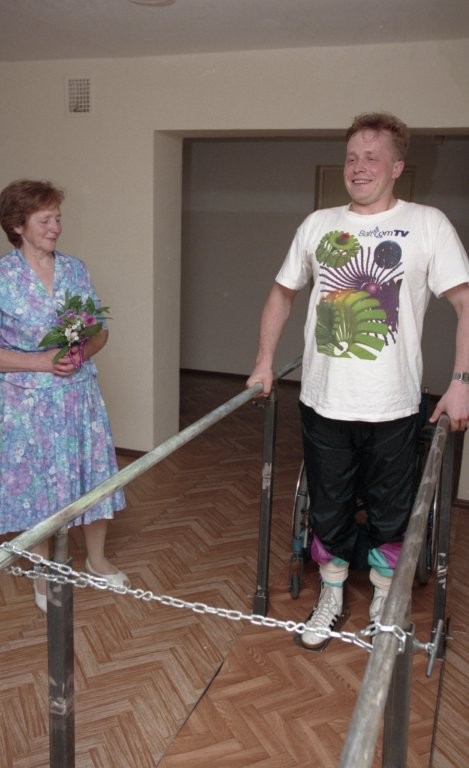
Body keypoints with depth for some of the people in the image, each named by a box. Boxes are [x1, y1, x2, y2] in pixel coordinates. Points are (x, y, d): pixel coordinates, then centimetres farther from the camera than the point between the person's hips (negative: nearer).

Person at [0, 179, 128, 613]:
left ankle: (97, 559, 36)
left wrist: (83, 353, -13)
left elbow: (101, 331, 8)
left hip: (80, 396, 4)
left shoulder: (75, 270, 3)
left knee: (94, 477, 12)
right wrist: (42, 362, -20)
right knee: (36, 486, 9)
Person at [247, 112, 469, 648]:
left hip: (392, 408, -2)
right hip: (323, 403, 3)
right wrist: (264, 362, 9)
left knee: (390, 516, 12)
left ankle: (384, 608, 33)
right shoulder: (318, 224, 7)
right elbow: (283, 293, 17)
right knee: (327, 510, 14)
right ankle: (330, 598, 36)